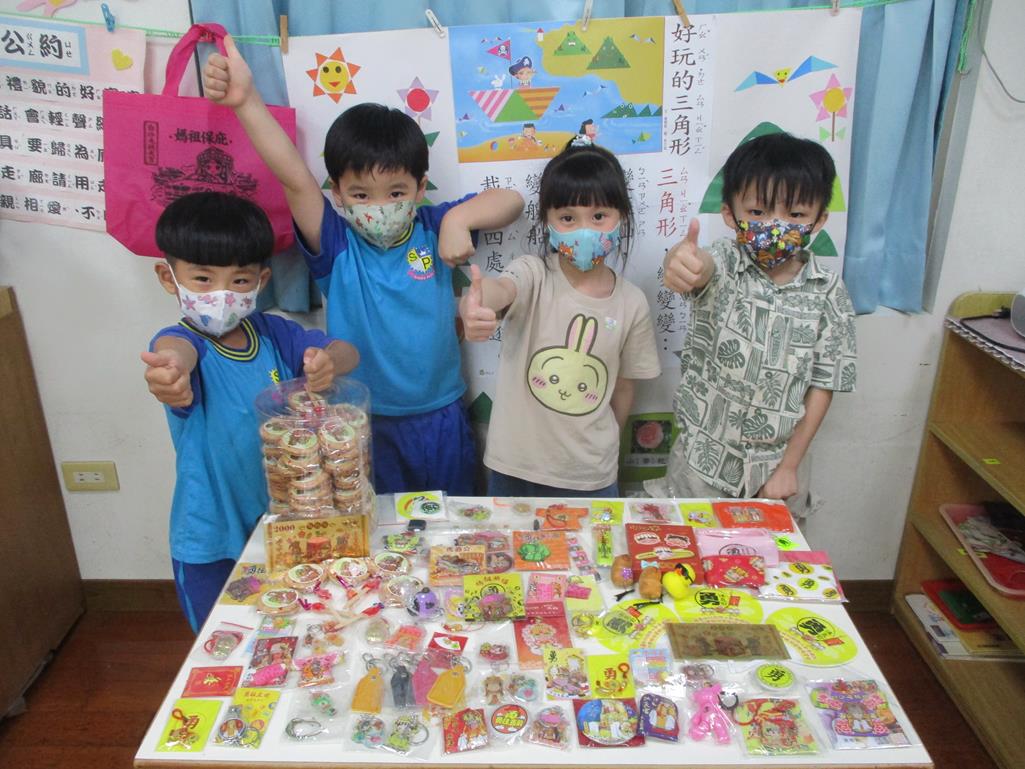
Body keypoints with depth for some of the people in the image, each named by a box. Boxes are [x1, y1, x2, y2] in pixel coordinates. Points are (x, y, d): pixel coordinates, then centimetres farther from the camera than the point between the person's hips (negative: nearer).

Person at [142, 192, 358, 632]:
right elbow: (175, 348, -41)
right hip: (213, 545, -4)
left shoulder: (273, 333, -6)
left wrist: (329, 361, -36)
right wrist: (170, 367, -67)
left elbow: (348, 352, -10)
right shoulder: (183, 340, -18)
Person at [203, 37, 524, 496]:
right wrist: (247, 102, -39)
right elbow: (294, 178, -26)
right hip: (363, 421, -1)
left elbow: (510, 200, -7)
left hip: (440, 418, 2)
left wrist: (459, 219, -24)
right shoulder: (336, 245, -12)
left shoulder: (433, 230, -6)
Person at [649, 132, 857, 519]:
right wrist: (681, 260, -65)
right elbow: (702, 269, -40)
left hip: (776, 461, 2)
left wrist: (789, 466, -5)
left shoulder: (829, 294, -9)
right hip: (703, 456, -1)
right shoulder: (724, 263, -15)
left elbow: (822, 386, -4)